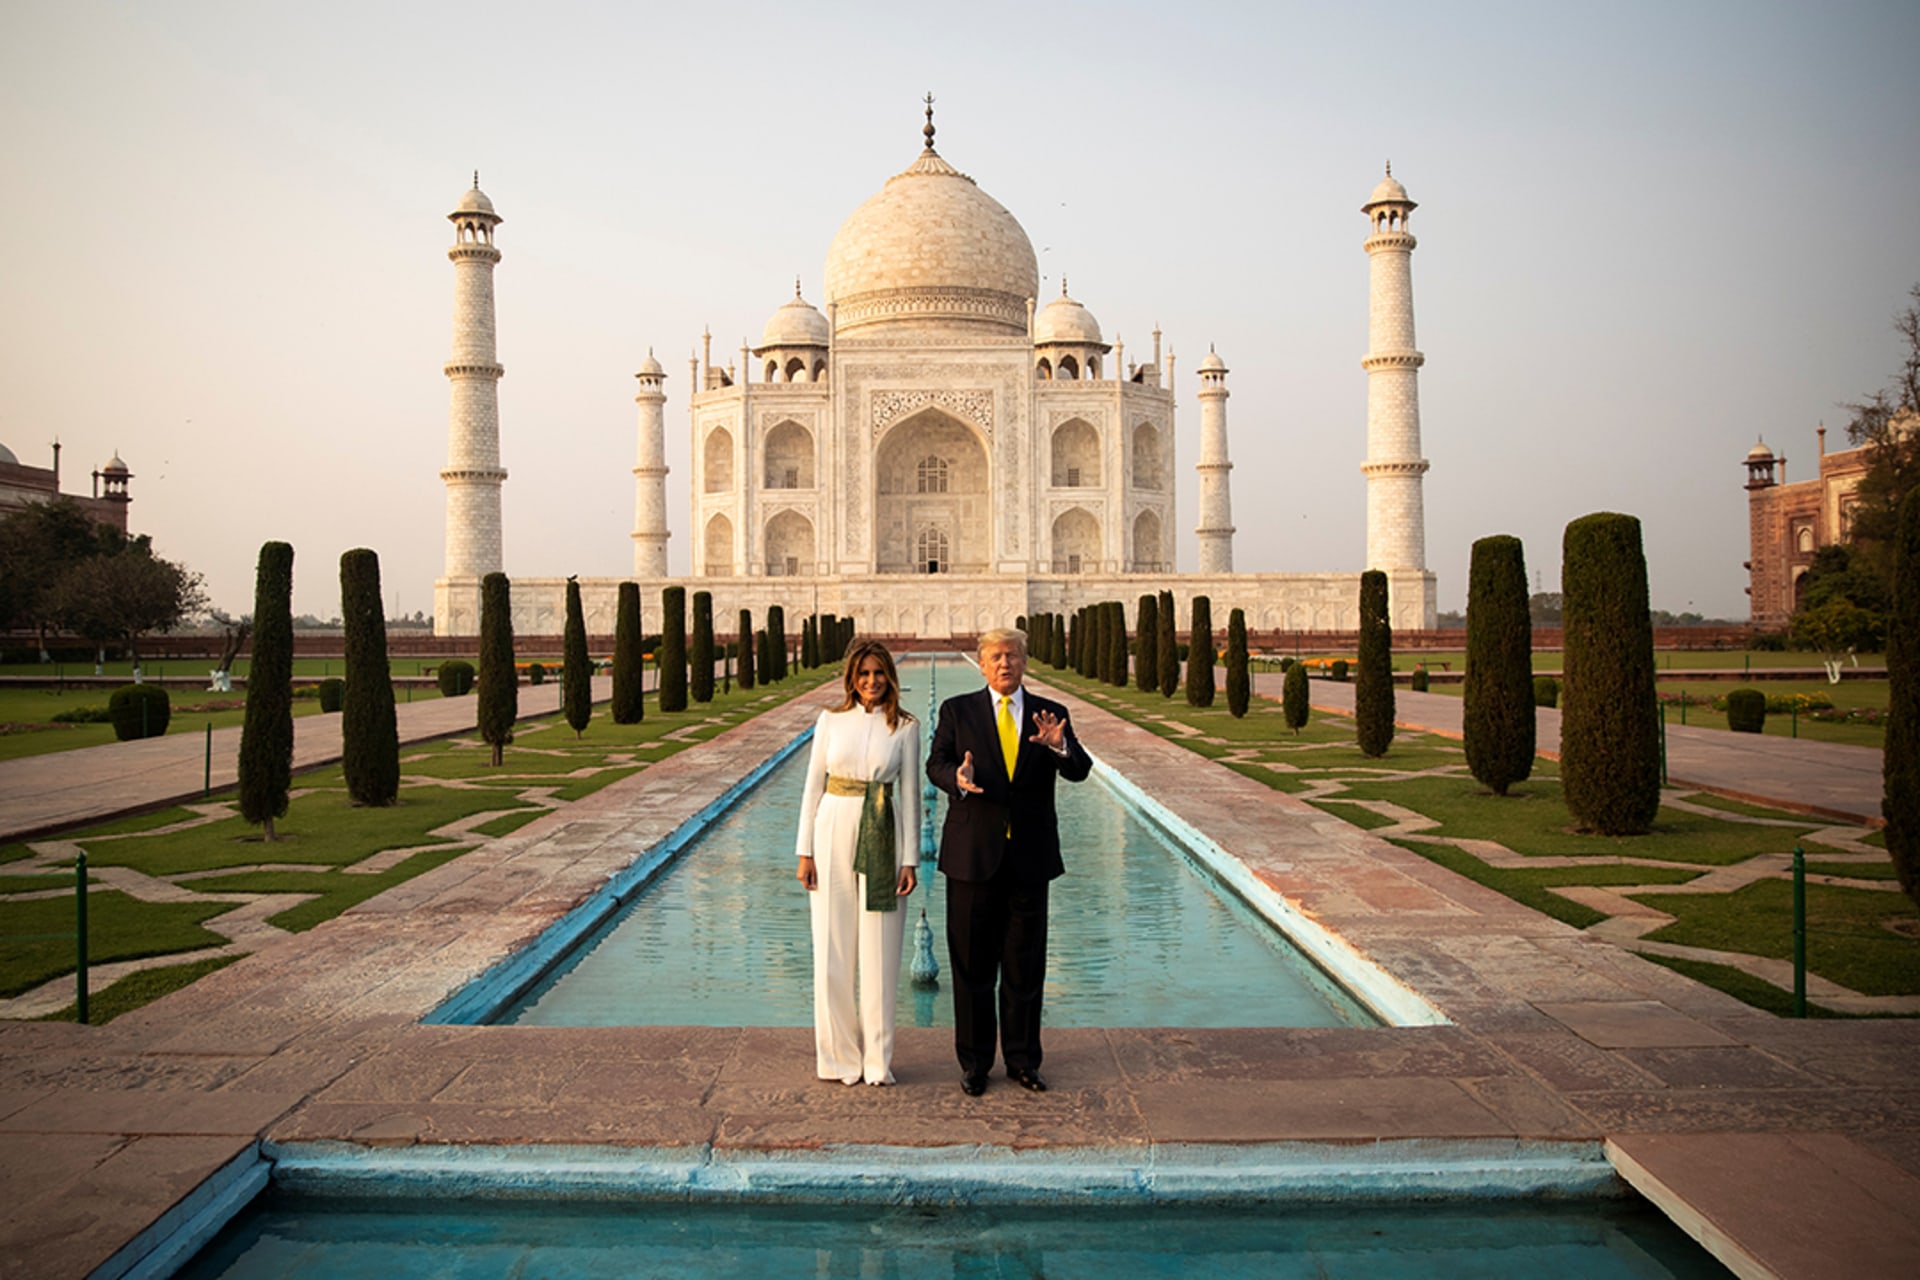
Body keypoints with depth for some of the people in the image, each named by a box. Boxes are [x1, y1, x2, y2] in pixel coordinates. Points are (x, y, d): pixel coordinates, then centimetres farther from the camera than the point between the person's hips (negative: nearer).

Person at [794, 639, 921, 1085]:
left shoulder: (904, 728, 2)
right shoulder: (830, 721, 5)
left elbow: (910, 794, 3)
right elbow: (813, 785, 6)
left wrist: (910, 859, -2)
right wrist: (805, 851, 1)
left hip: (881, 840, -1)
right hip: (834, 831, 1)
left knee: (879, 952, 2)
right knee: (832, 950, 4)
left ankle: (876, 1059, 14)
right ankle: (839, 1056, 17)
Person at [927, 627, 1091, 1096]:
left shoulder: (1050, 715, 5)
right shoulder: (957, 710, 3)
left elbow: (1079, 771, -6)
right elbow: (936, 764, -2)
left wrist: (1060, 746, -27)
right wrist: (957, 778, -25)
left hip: (1030, 858, 1)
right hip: (974, 855, -1)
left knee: (1025, 965, 9)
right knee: (972, 965, 6)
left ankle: (1022, 1059, 22)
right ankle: (974, 1062, 18)